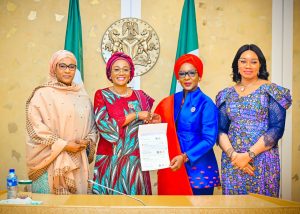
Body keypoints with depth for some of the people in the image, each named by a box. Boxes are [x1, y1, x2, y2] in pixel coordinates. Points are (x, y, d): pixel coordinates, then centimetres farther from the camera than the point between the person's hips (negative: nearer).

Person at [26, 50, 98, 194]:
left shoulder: (82, 95, 11)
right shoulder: (43, 93, -3)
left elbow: (92, 123, 16)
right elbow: (35, 125, -11)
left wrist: (88, 141, -4)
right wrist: (63, 145, -14)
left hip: (77, 160, 4)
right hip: (50, 160, -4)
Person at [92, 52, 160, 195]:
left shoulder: (140, 96, 9)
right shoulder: (102, 95, 0)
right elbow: (104, 125, -14)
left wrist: (153, 122, -5)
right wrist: (136, 115, -12)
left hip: (135, 161, 2)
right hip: (110, 160, -2)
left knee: (135, 194, 4)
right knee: (112, 194, 2)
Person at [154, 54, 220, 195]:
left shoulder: (206, 104, -9)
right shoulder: (170, 102, 7)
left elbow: (209, 140, -14)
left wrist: (185, 157, -23)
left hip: (198, 169, -4)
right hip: (173, 168, 5)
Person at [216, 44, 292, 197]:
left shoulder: (272, 91, -1)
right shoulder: (226, 95, 10)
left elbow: (277, 129, -8)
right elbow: (220, 130, 5)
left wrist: (248, 155, -15)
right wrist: (233, 154, -12)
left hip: (263, 160, -3)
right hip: (232, 161, 3)